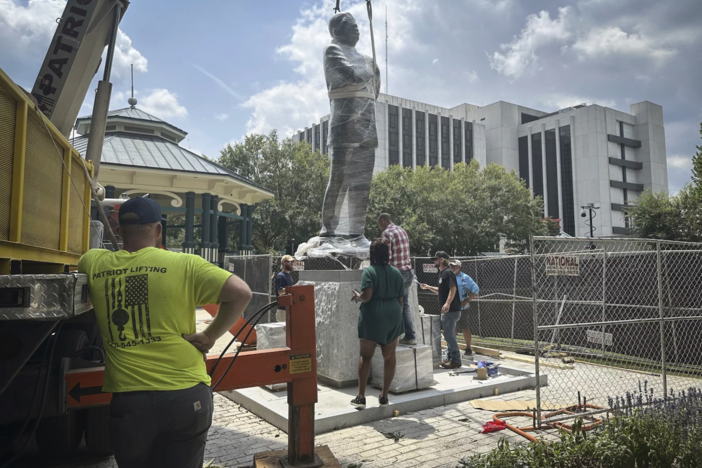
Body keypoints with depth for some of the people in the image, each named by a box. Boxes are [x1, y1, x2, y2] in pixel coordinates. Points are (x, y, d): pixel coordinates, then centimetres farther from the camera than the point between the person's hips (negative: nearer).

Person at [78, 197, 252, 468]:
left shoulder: (93, 264, 4)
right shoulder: (184, 265, -6)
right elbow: (241, 293, -12)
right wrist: (209, 337, -4)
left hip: (126, 399, 2)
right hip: (185, 395, -2)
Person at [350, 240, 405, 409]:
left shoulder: (369, 271, -8)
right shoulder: (396, 272, 6)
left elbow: (367, 296, -19)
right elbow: (400, 299, 9)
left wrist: (357, 297, 2)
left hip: (373, 317, -4)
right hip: (393, 316, 4)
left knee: (365, 356, 6)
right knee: (390, 357, 11)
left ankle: (361, 397, 7)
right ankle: (384, 396, 18)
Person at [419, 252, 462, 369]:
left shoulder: (447, 273, -13)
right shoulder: (442, 273, 17)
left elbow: (453, 288, -25)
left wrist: (447, 303, -35)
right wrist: (428, 287, 20)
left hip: (451, 310, -10)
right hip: (447, 310, 10)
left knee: (449, 334, -6)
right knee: (449, 334, 14)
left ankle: (456, 360, 0)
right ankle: (451, 358, 21)